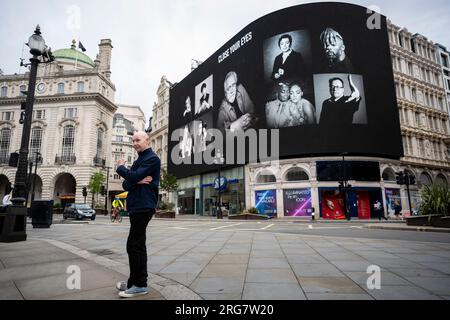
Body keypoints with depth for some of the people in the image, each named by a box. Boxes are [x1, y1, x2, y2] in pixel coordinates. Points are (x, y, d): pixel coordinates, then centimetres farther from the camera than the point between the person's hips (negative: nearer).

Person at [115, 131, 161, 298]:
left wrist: (120, 167, -1)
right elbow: (126, 184, 11)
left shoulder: (152, 158, -8)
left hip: (143, 207, -9)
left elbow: (133, 177, -19)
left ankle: (139, 285, 3)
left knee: (134, 245, -8)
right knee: (138, 245, 15)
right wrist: (137, 181, -11)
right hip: (136, 206, 10)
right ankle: (136, 281, 26)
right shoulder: (138, 161, 20)